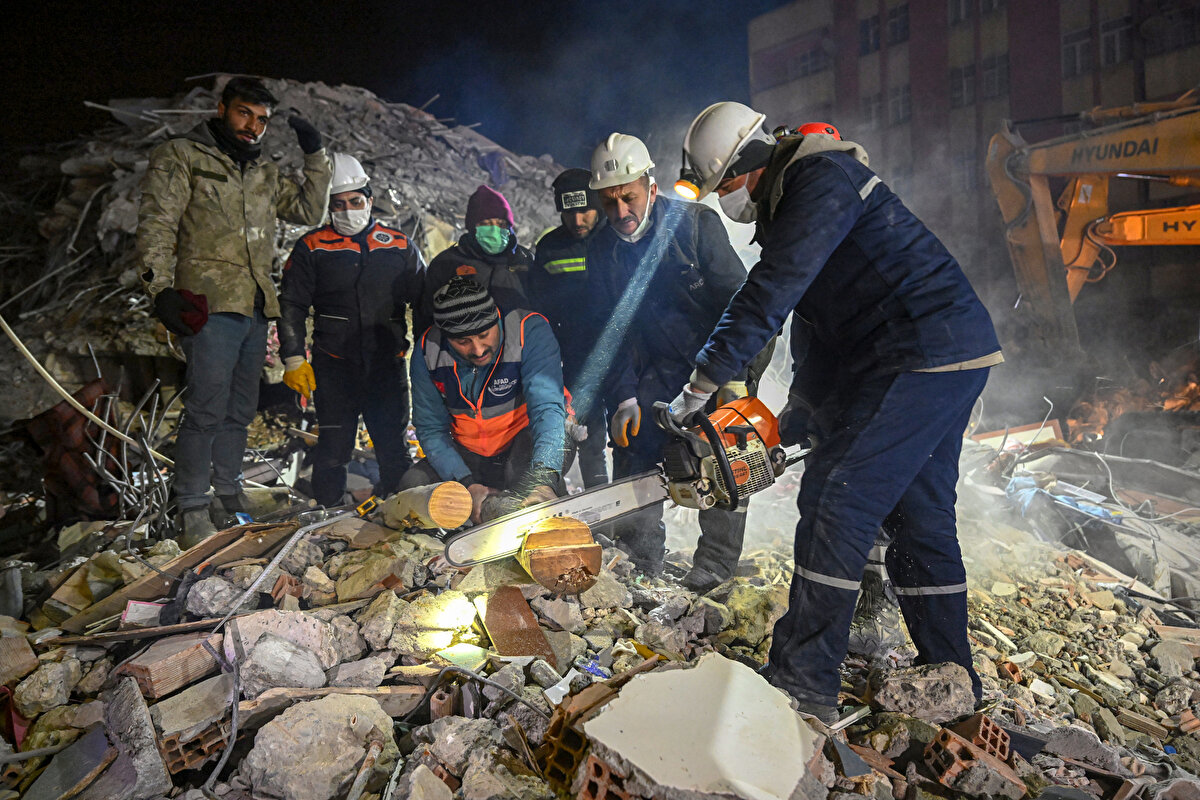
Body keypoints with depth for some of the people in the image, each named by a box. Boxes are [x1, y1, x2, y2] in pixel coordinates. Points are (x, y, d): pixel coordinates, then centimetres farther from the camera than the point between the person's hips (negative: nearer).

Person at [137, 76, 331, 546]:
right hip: (210, 305, -7)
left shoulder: (264, 173, 21)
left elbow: (309, 212, 21)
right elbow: (156, 226, -5)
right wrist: (160, 288, -17)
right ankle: (193, 511, -1)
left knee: (240, 411, 12)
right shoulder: (180, 157, 3)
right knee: (206, 410, -10)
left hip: (256, 309, 7)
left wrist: (315, 156, 13)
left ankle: (230, 497, 23)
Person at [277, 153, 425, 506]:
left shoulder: (400, 246, 9)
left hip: (388, 363, 1)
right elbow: (291, 306, 5)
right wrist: (293, 359, -4)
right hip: (334, 366, -1)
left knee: (393, 445, 5)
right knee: (333, 445, -1)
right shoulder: (311, 248, 6)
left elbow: (425, 303, 13)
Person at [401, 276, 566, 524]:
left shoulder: (530, 331, -24)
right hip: (468, 458, 4)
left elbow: (547, 407, -34)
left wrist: (543, 478, -51)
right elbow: (430, 429, -7)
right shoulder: (427, 352, -12)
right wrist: (468, 485, -23)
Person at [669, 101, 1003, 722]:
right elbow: (811, 327, 24)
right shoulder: (792, 207, 21)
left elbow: (769, 293, -21)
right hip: (946, 364, 11)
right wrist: (798, 424, 22)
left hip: (926, 355, -11)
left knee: (838, 502, -11)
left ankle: (803, 684, -3)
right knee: (919, 516, 13)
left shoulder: (822, 179, -10)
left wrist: (698, 387, -18)